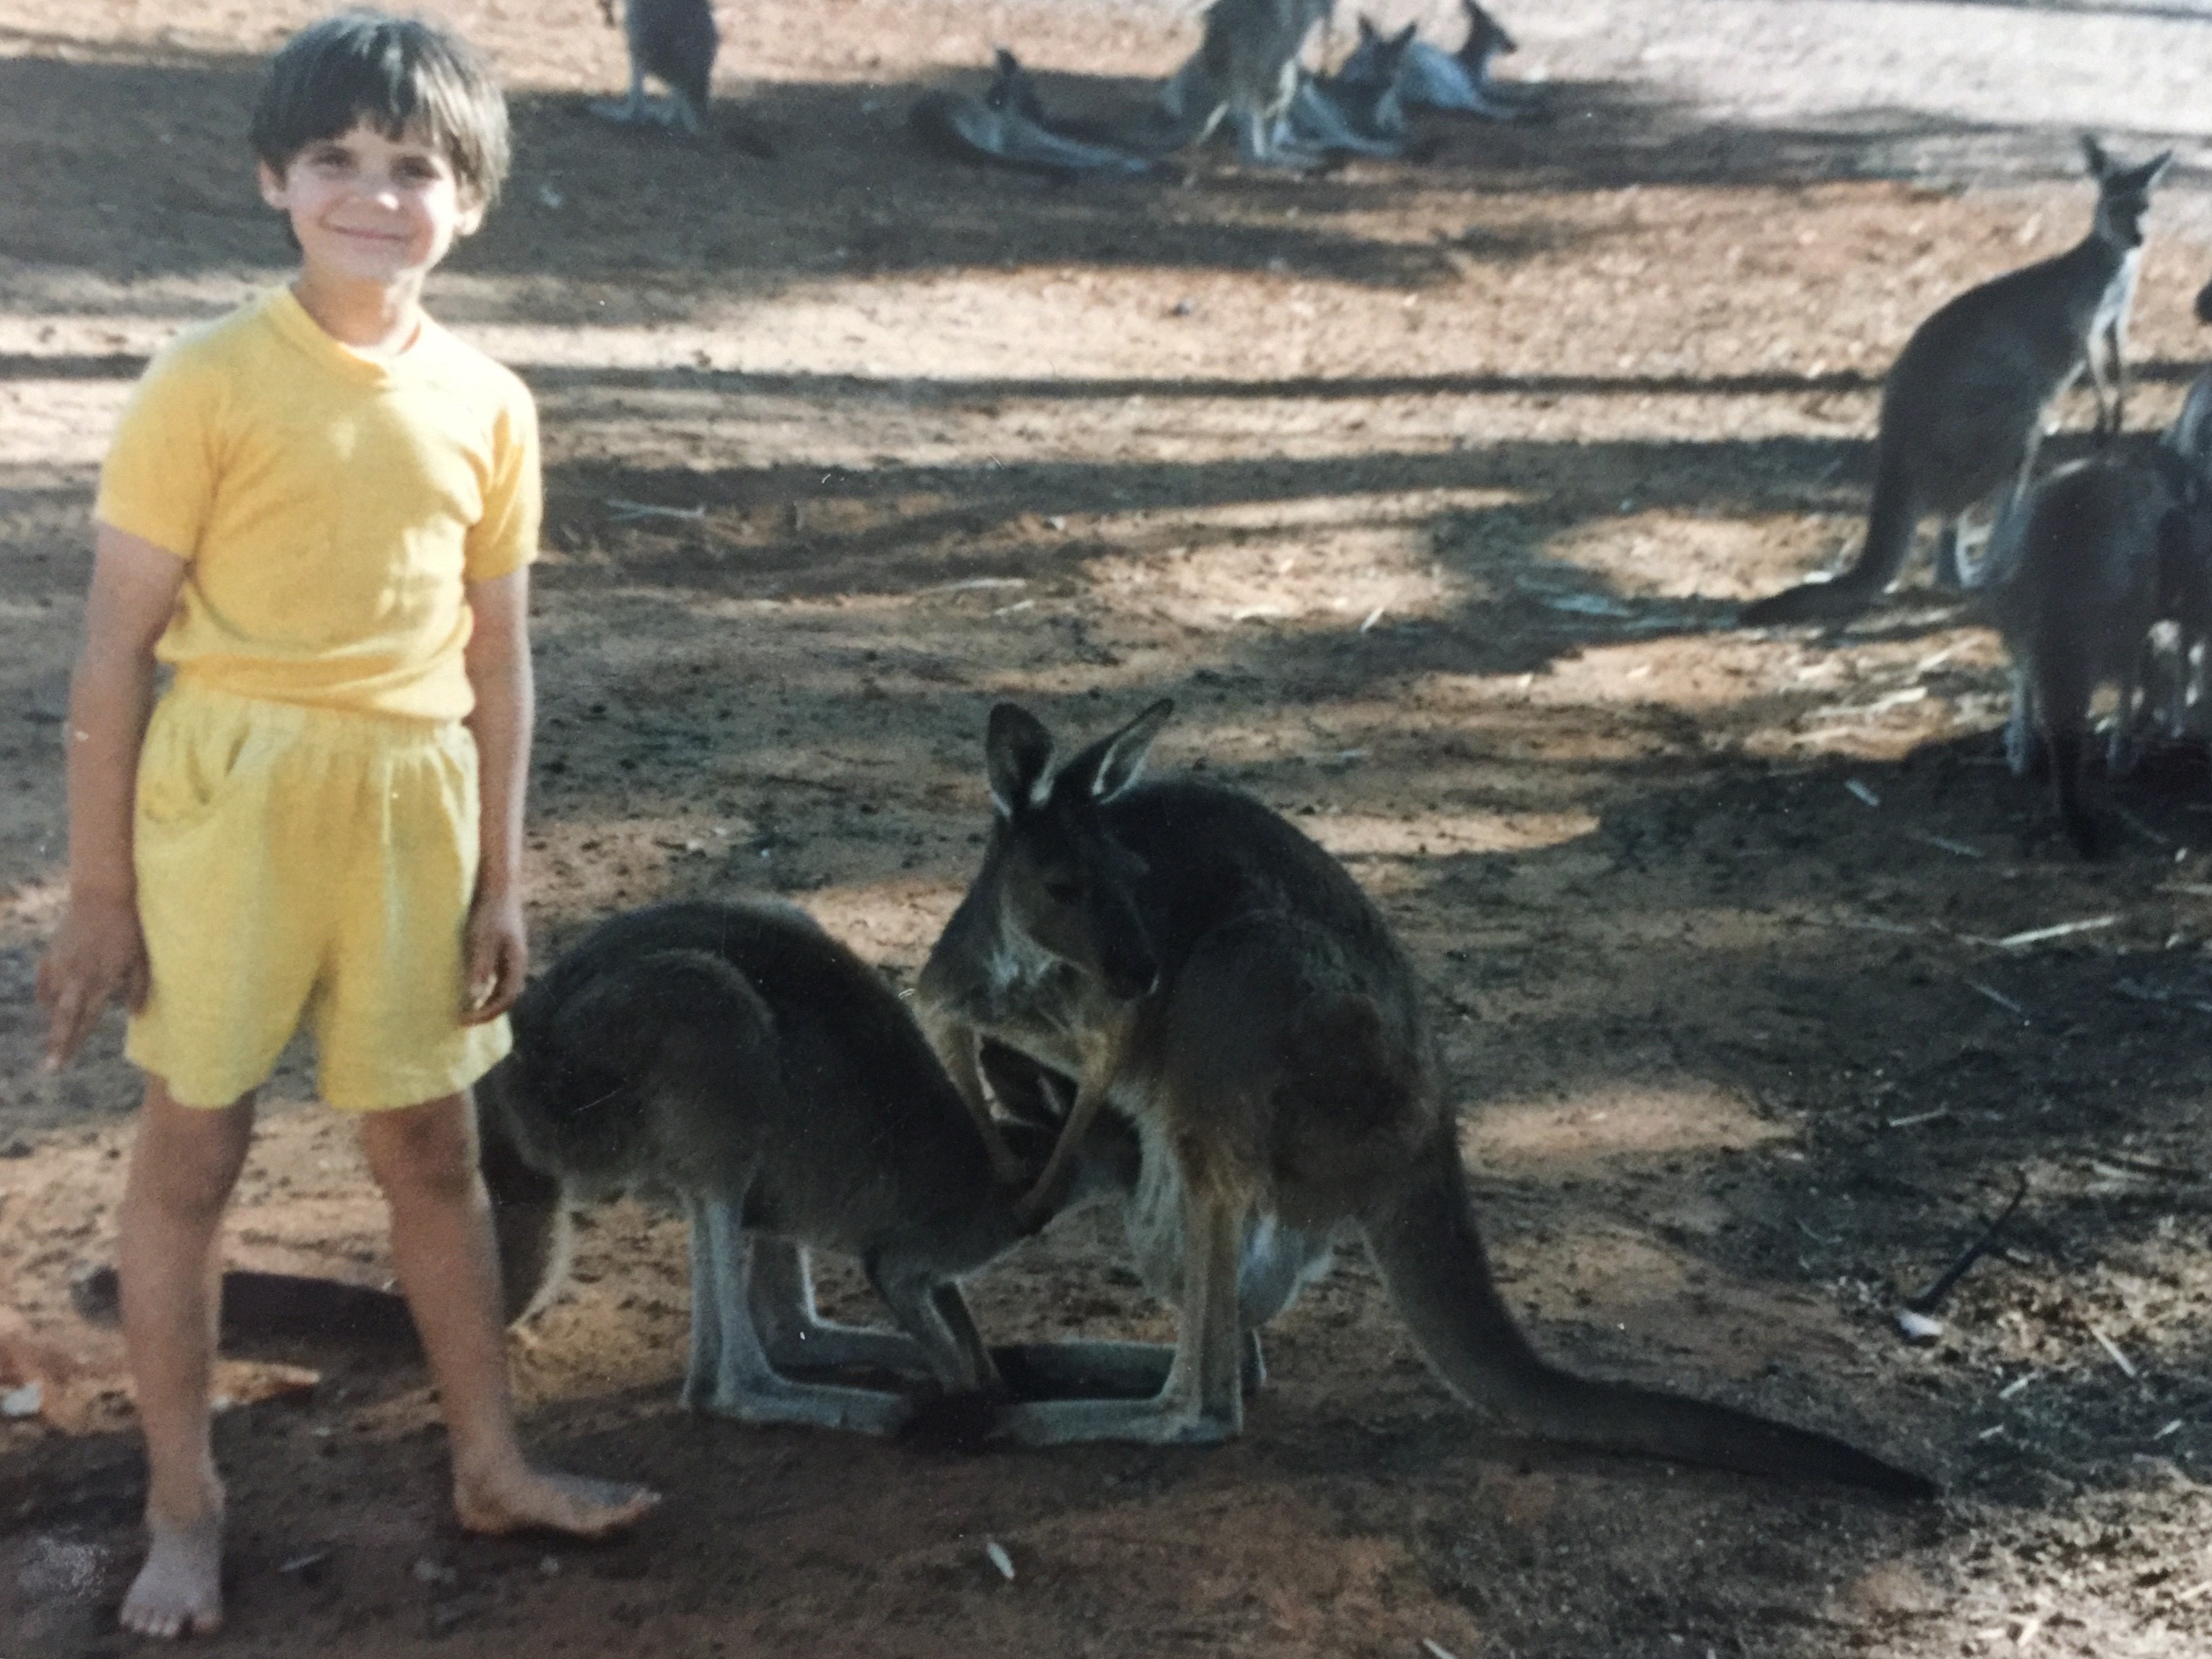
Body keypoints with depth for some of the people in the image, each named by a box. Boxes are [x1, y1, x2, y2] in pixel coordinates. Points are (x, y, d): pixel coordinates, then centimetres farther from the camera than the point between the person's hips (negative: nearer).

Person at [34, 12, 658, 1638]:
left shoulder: (488, 404, 3)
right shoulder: (210, 382, -10)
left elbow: (497, 652, 9)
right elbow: (118, 645, -7)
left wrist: (501, 875, 9)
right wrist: (100, 891, -6)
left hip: (409, 801, 4)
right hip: (230, 789, -3)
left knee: (434, 1144, 15)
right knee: (194, 1146, 8)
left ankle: (493, 1463, 31)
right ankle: (185, 1504, 24)